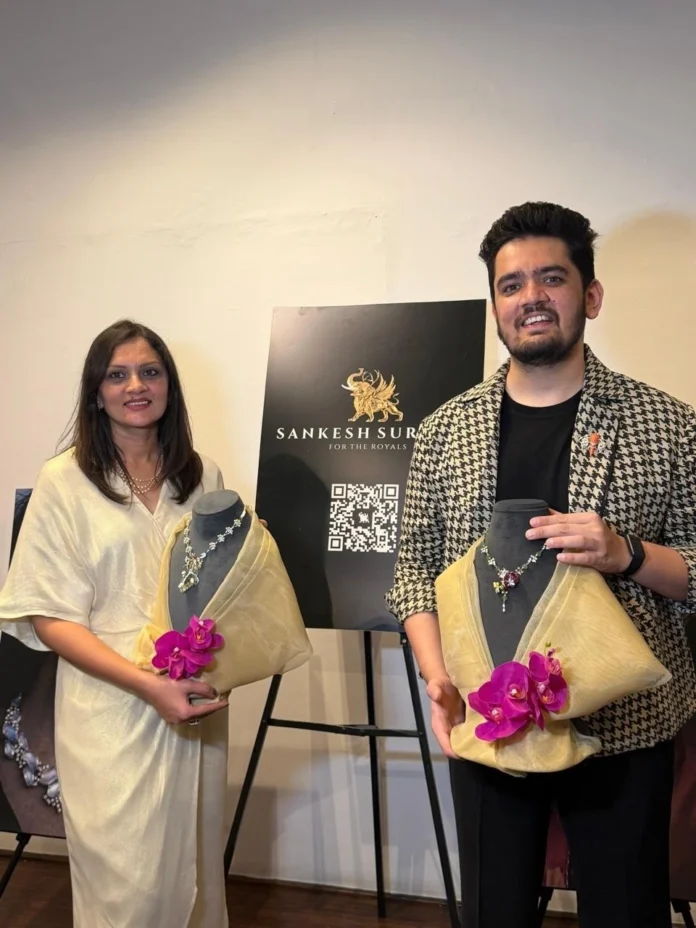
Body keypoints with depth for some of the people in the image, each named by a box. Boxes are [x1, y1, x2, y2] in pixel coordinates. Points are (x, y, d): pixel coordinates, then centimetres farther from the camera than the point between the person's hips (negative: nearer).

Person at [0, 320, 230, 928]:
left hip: (199, 704, 4)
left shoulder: (203, 477, 5)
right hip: (112, 709, -3)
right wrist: (149, 685, -19)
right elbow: (49, 616, -8)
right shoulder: (66, 480, -6)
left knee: (195, 864, 17)